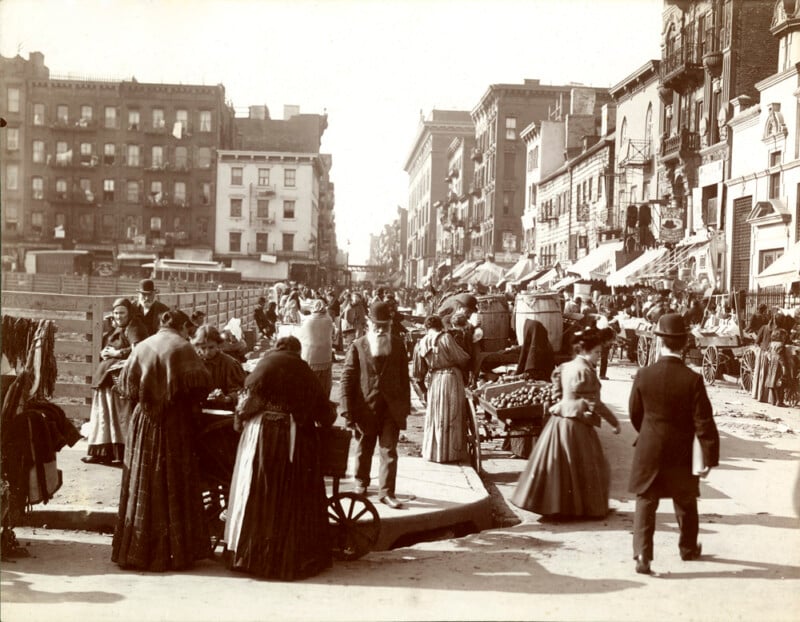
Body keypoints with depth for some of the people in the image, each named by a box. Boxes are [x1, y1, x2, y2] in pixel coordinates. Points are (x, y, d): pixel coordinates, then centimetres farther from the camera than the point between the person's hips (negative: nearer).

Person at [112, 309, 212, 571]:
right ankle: (174, 551, 5)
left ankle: (136, 549, 15)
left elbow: (125, 384, 8)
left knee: (141, 487, 10)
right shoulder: (181, 347, -6)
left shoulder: (142, 347, 8)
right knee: (174, 487, 1)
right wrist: (193, 404, 5)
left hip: (143, 421, 5)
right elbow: (201, 382, -12)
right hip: (174, 424, -4)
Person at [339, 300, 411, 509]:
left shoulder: (398, 346, 5)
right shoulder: (358, 347, -3)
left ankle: (386, 492, 4)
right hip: (365, 407, -1)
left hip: (391, 408, 1)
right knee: (364, 450, 15)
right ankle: (361, 483, 35)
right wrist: (347, 409, -11)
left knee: (389, 451, -2)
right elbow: (347, 379, -5)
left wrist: (405, 405, 5)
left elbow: (404, 377, 9)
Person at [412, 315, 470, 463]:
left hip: (434, 381, 4)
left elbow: (418, 373, 8)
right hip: (451, 378, -4)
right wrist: (467, 359, 12)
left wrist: (424, 389, 20)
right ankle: (451, 453, 9)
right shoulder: (445, 338, -12)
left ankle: (432, 452, 18)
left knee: (434, 417, 14)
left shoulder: (421, 344, 3)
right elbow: (462, 359, -11)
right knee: (452, 417, 4)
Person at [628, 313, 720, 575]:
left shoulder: (643, 376, -10)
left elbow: (635, 413, 3)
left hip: (648, 453, 0)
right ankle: (688, 548, 38)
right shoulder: (693, 380, -15)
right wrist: (710, 457, -8)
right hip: (681, 454, 0)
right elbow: (704, 422, -14)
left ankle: (642, 554, -4)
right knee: (685, 503, 20)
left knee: (645, 504, 7)